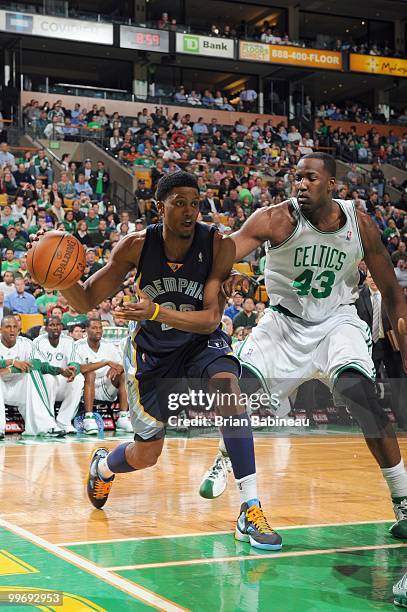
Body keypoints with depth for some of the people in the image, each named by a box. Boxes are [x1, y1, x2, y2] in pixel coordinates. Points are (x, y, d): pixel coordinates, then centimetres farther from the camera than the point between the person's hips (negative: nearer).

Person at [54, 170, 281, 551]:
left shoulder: (218, 245, -23)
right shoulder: (137, 245, -20)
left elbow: (211, 319, -27)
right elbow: (86, 301, -13)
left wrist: (158, 312, -42)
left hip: (201, 340, 0)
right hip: (151, 348, 0)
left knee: (227, 387, -34)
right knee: (146, 454, 6)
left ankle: (250, 511, -29)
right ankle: (102, 465, 46)